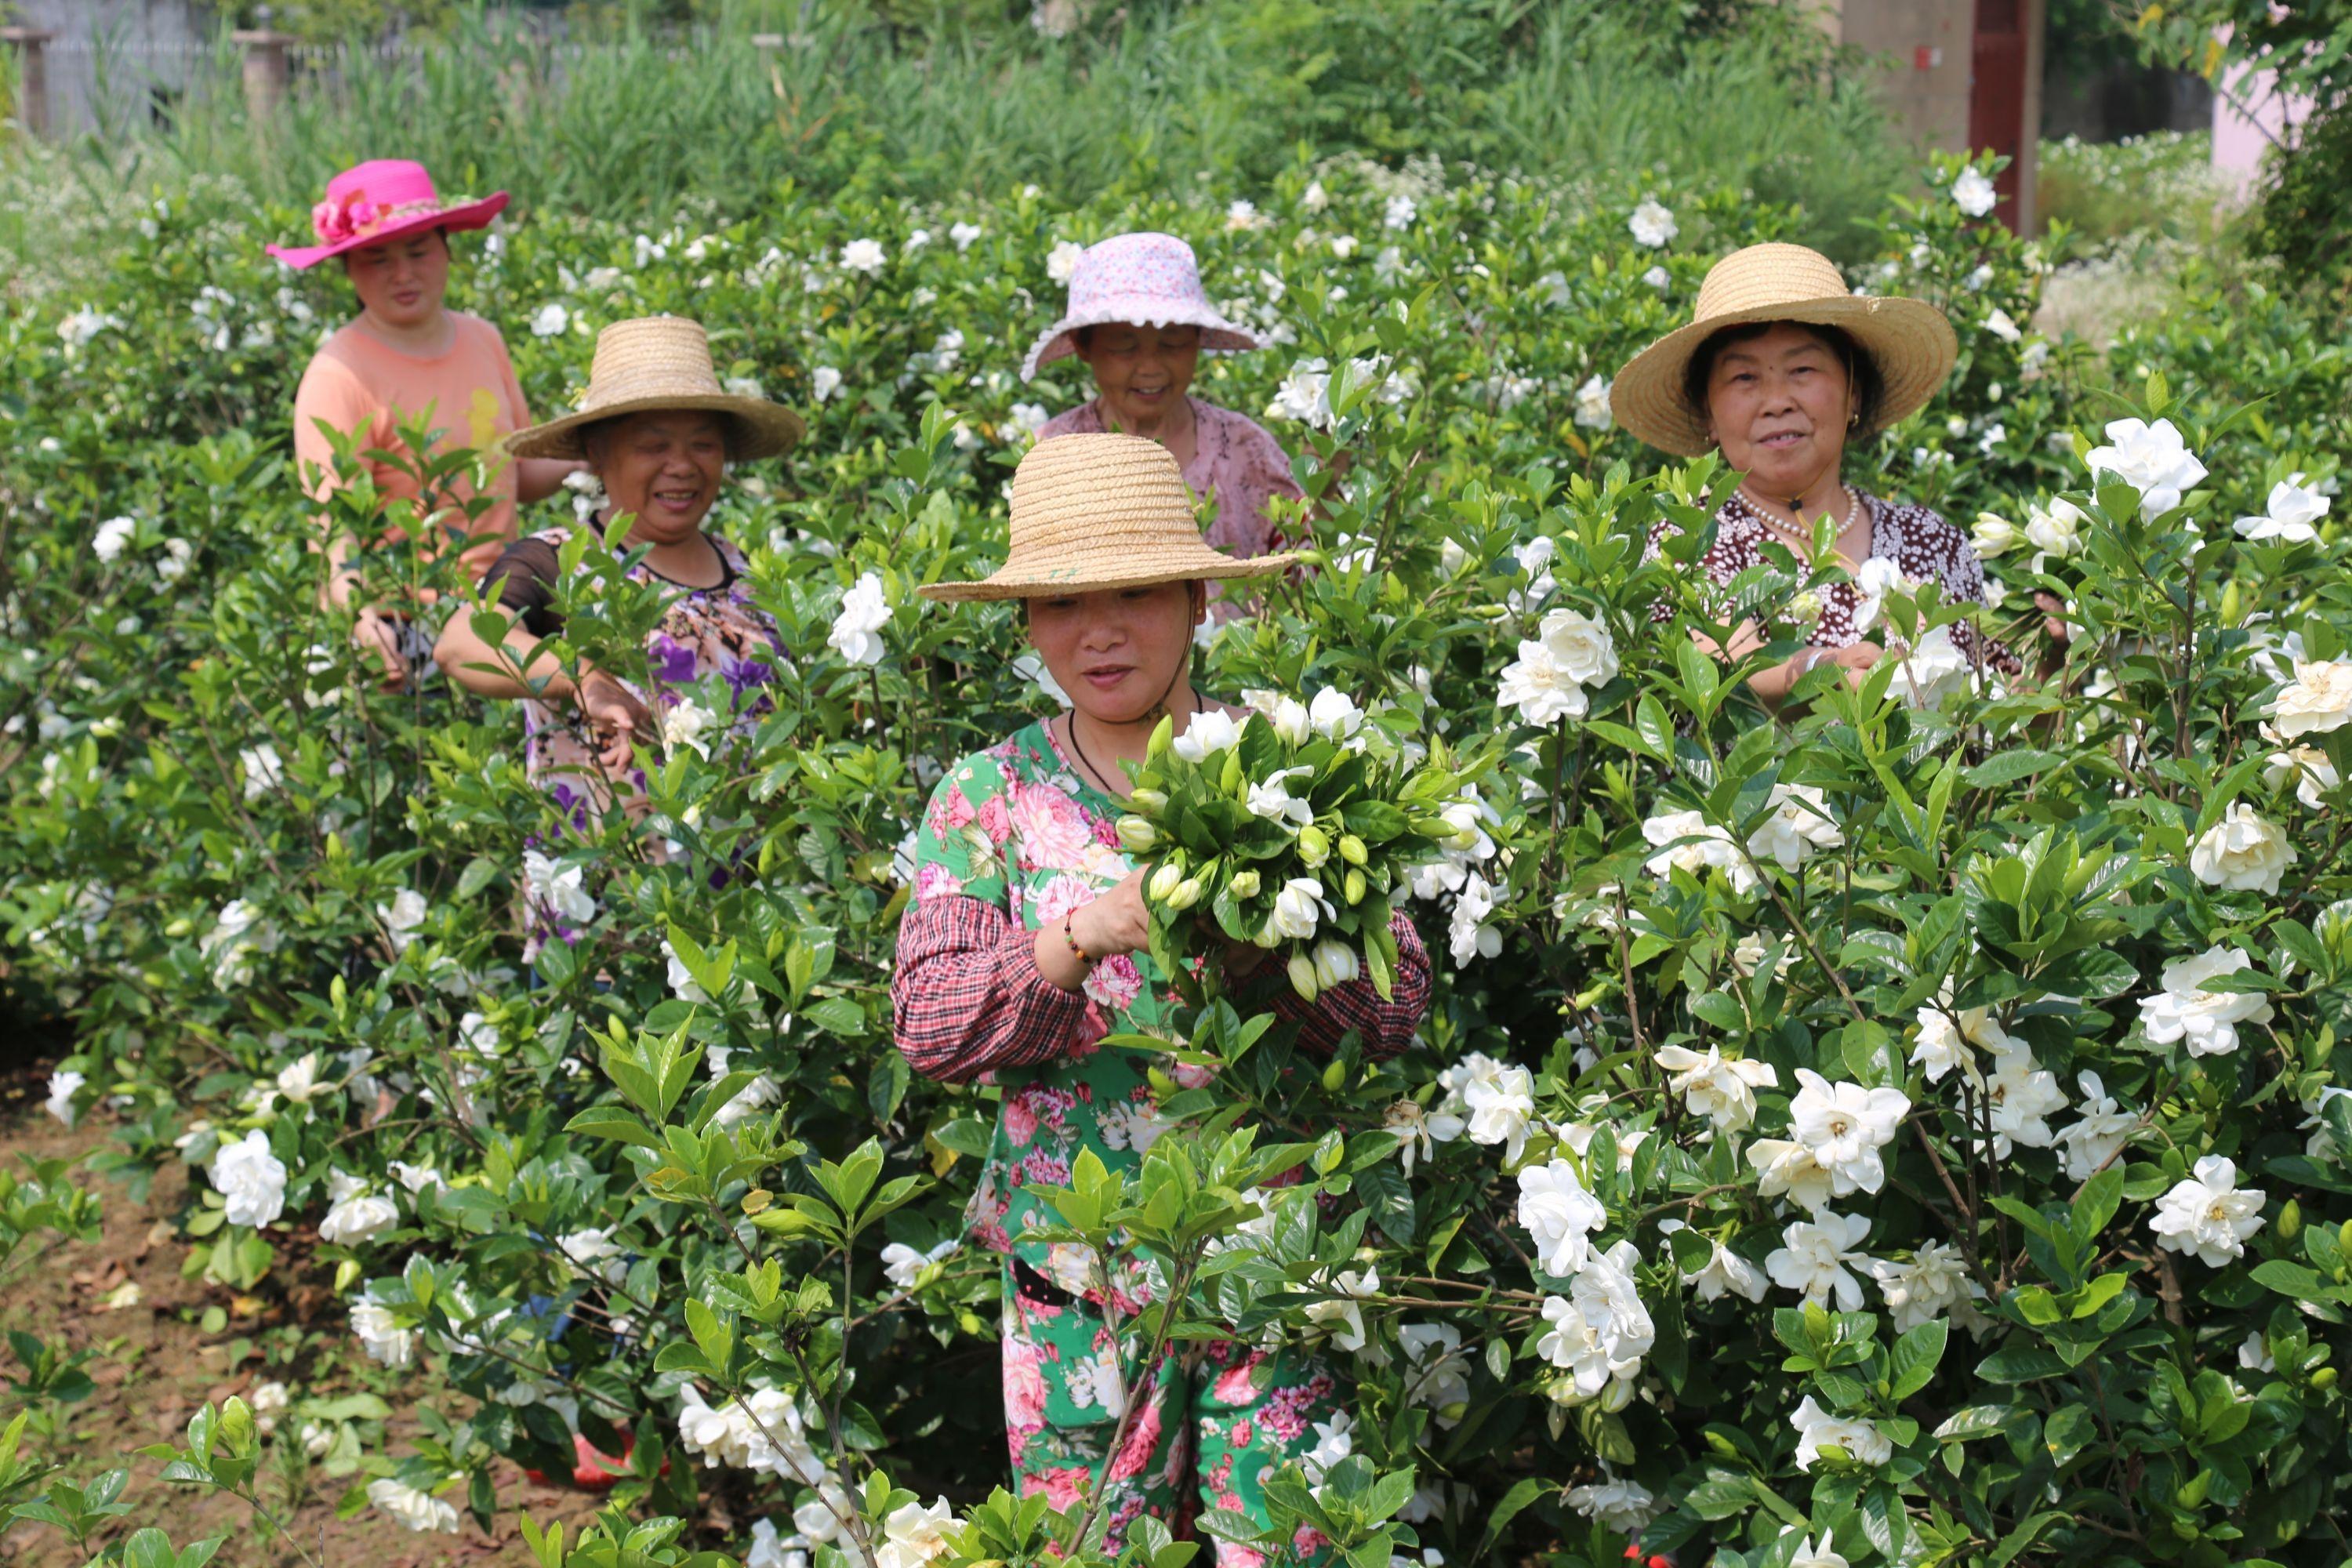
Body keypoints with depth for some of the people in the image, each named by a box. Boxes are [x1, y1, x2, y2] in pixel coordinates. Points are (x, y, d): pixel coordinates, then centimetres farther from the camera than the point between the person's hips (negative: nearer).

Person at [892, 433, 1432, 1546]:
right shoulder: (989, 795, 3)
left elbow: (1395, 1009, -4)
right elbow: (926, 1024, -7)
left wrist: (1258, 940, -21)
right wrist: (1083, 932, -21)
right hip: (1073, 1274, 1)